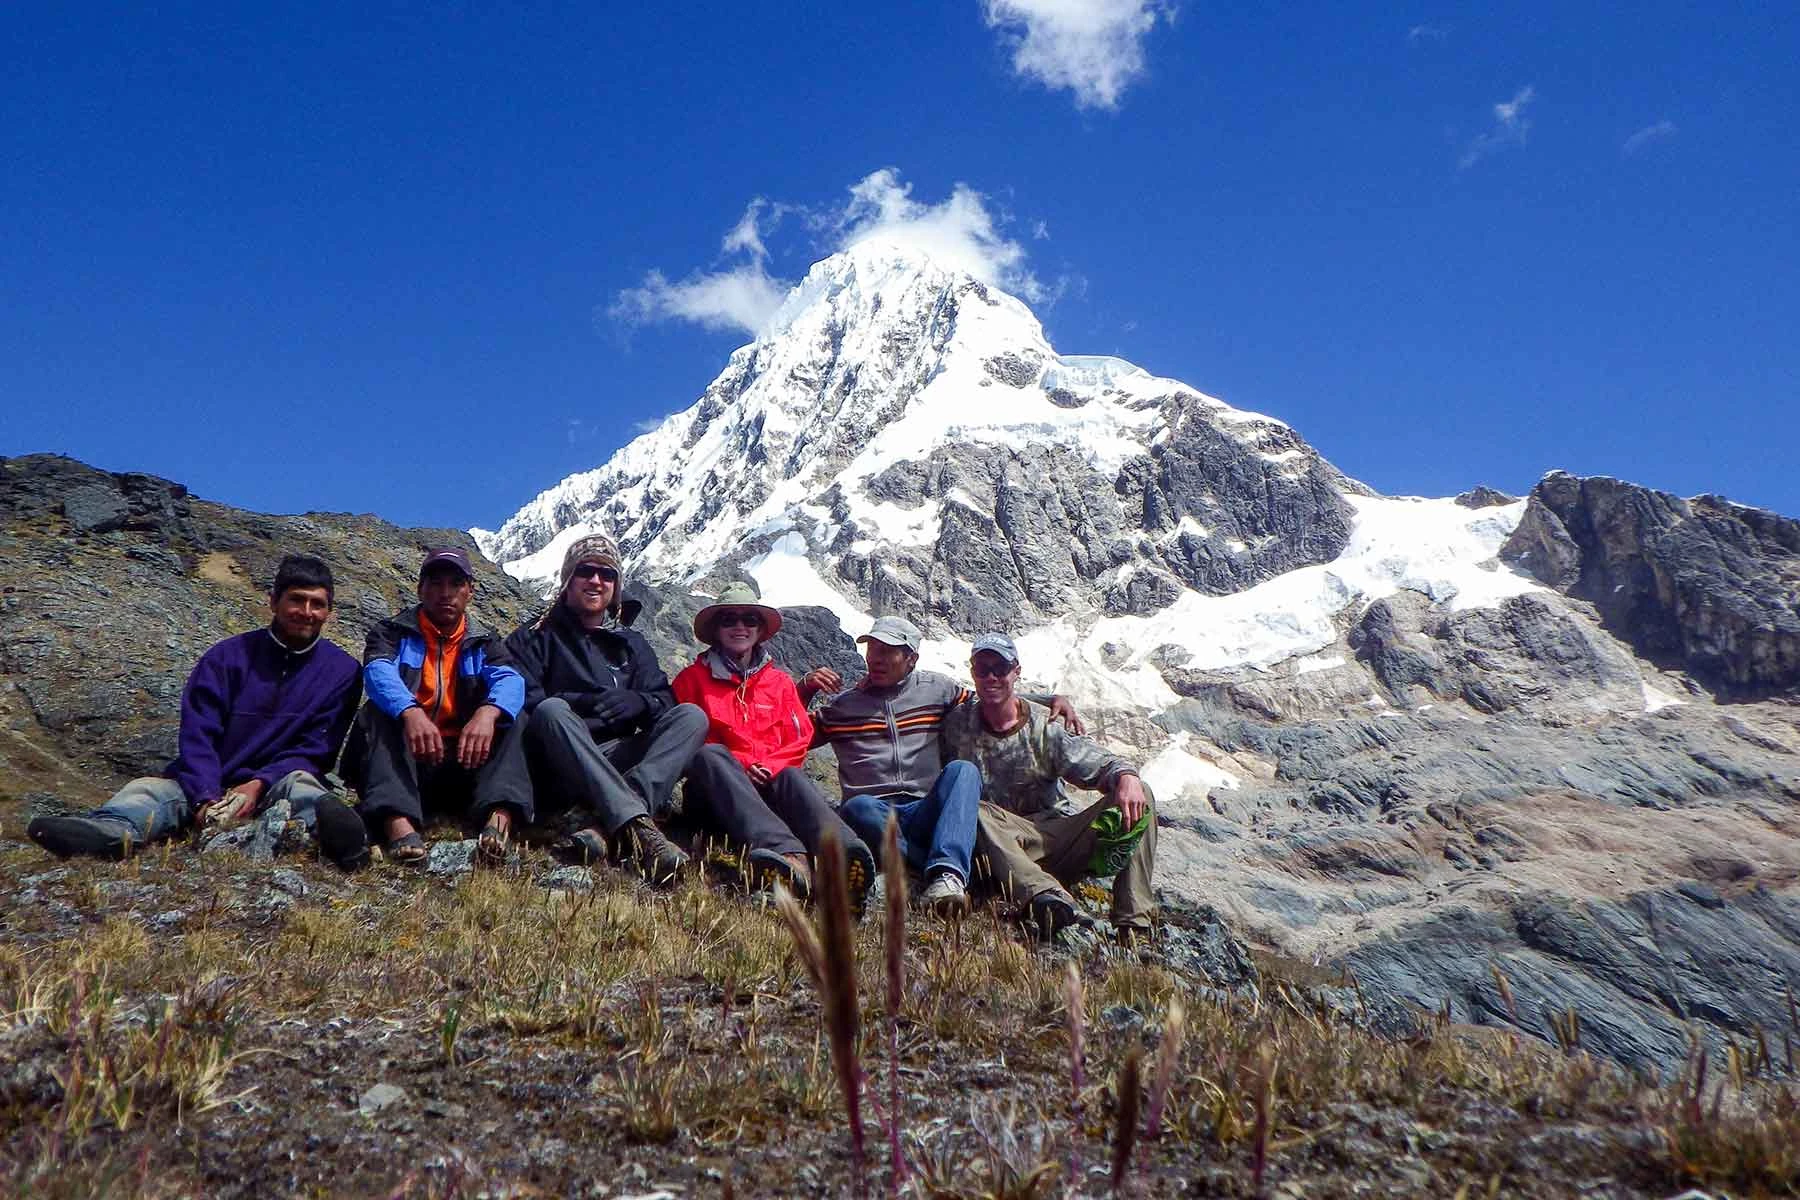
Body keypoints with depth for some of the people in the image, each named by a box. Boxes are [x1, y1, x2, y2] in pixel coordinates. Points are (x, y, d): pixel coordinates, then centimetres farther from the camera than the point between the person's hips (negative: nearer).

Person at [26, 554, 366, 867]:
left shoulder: (341, 671, 1)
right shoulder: (227, 656, 3)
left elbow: (314, 751, -2)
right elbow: (197, 734, -5)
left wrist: (260, 784, -20)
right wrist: (206, 798, -23)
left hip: (274, 787, -2)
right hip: (208, 785, 3)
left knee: (300, 783, -35)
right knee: (145, 789, -25)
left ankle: (330, 828, -72)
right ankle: (112, 832, -62)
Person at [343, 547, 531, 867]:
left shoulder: (483, 644, 13)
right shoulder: (393, 633, 8)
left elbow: (510, 681, -10)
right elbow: (378, 672, -16)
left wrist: (487, 713, -36)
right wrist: (410, 712, -39)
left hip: (462, 763, 2)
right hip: (405, 761, -1)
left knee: (512, 718, -19)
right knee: (378, 712, -26)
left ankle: (500, 819, -45)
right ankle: (398, 823, -50)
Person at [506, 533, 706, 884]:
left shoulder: (631, 642, 23)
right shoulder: (535, 637, 13)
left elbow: (665, 701, 10)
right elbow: (521, 699, -5)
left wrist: (638, 703, -13)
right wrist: (579, 703, -20)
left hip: (618, 760, 3)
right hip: (558, 768, -3)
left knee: (692, 716, -19)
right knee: (552, 710, -34)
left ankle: (611, 826, -43)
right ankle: (636, 825, -54)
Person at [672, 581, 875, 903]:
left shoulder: (780, 681, 22)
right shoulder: (694, 677, 15)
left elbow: (800, 738, 13)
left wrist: (769, 766, -9)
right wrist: (739, 765, -10)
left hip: (771, 782, 2)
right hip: (718, 787, -2)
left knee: (792, 777, -32)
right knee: (710, 754, -35)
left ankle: (844, 853, -67)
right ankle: (788, 853, -63)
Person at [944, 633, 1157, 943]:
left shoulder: (1045, 725, 2)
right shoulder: (958, 724, 6)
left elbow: (1102, 765, -6)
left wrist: (1127, 777, -29)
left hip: (1061, 833, 1)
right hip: (1005, 843, -1)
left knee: (1138, 798, -19)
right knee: (979, 813, -34)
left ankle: (1134, 923, -27)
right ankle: (1044, 896, -56)